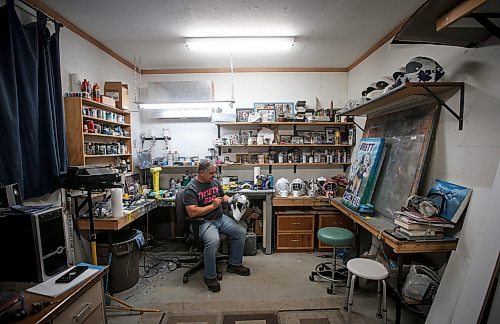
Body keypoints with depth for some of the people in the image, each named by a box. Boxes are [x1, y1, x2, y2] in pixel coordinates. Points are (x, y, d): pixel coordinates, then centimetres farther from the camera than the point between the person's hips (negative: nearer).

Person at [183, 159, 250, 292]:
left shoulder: (215, 181, 8)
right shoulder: (191, 189, -13)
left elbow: (223, 196, 24)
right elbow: (192, 213, -20)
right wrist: (212, 206, -18)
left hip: (220, 218, 7)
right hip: (203, 222, -7)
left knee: (241, 232, -3)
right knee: (213, 240, -33)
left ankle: (234, 264, 17)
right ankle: (210, 276, -9)